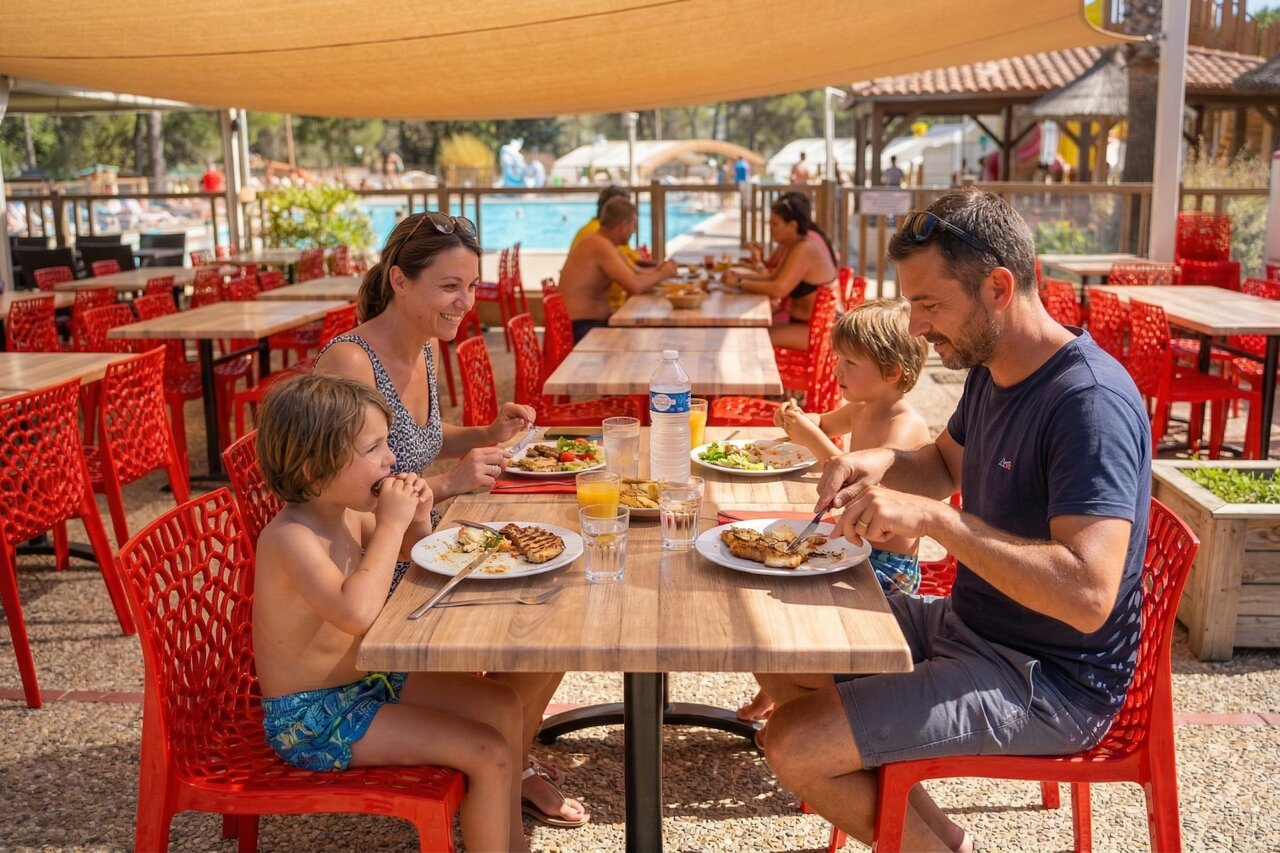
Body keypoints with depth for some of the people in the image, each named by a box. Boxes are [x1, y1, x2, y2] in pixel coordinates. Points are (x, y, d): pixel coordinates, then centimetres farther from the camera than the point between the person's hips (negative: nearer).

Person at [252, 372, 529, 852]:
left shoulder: (349, 514, -1)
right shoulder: (290, 536, -26)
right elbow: (357, 612, -44)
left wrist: (417, 520, -4)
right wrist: (391, 524, -32)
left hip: (367, 681, 9)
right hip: (312, 718, -9)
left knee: (502, 705, 13)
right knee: (490, 755, -15)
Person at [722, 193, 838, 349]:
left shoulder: (805, 249, -21)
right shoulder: (790, 244, 9)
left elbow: (778, 289, -30)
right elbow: (774, 277, 13)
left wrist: (740, 283, -20)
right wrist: (741, 276, -3)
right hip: (800, 320, 10)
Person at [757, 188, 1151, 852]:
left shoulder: (1091, 403, -25)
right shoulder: (991, 370, 4)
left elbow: (1088, 594, -34)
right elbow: (946, 462, 23)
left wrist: (932, 517, -35)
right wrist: (884, 461, 1)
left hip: (1048, 681, -10)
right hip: (965, 624, 10)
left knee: (795, 746, -18)